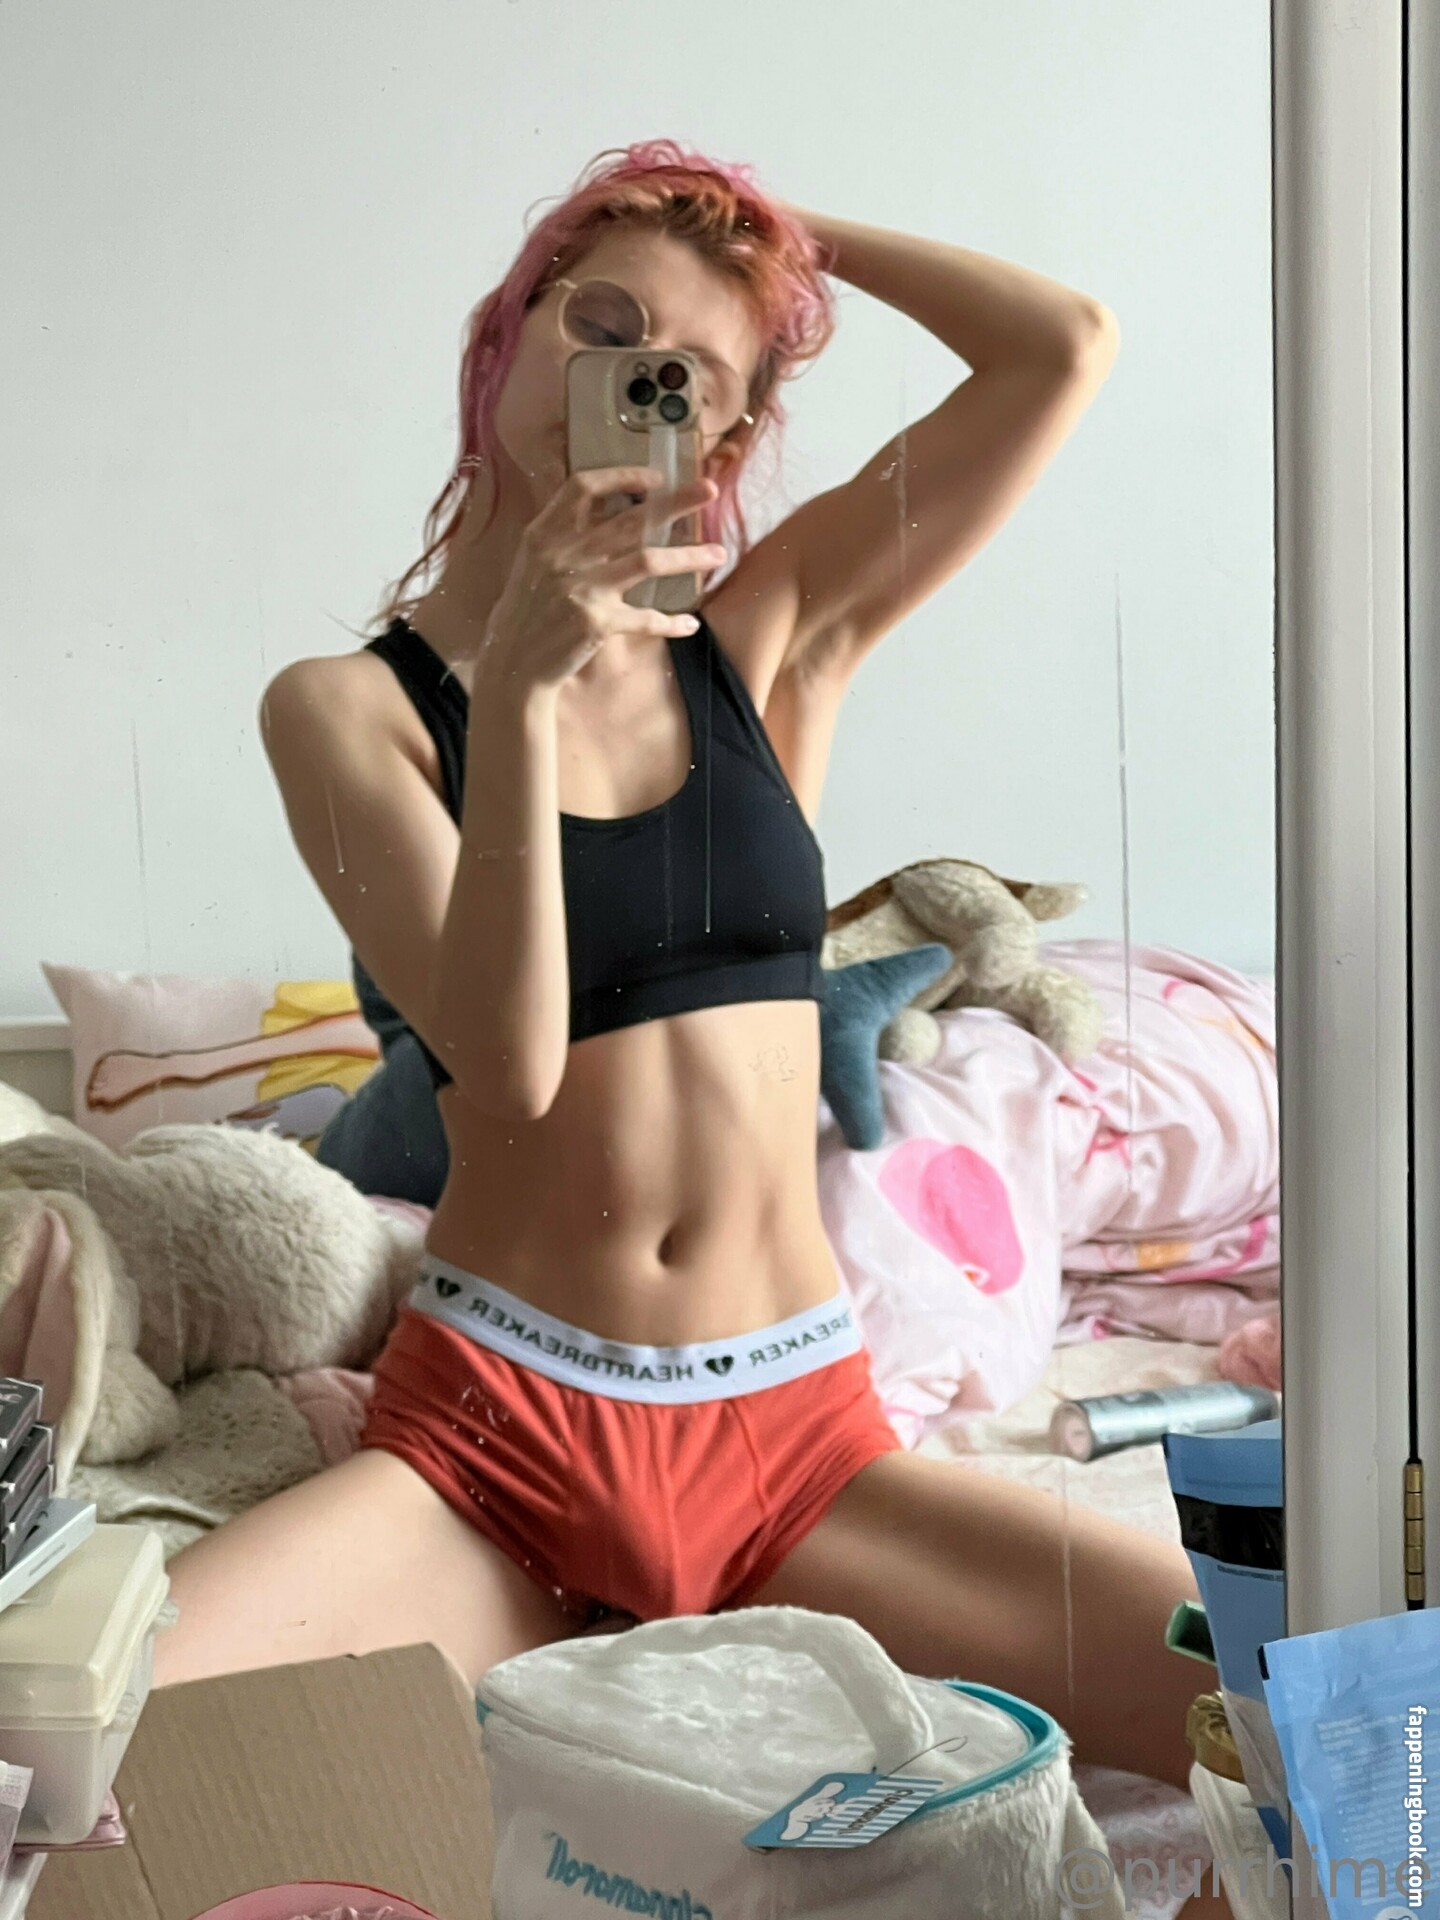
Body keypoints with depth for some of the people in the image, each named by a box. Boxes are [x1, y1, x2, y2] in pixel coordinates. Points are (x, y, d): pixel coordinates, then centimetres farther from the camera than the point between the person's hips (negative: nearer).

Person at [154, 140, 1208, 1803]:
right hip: (490, 1436, -2)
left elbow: (1066, 349, 0)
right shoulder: (347, 706, -1)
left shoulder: (764, 641, 8)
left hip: (799, 1435, 3)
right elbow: (510, 1059, -15)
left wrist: (779, 227, 8)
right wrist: (523, 690, -22)